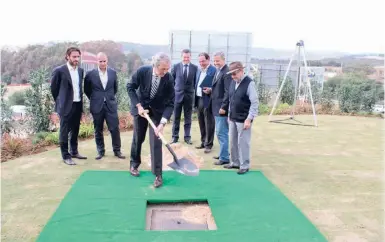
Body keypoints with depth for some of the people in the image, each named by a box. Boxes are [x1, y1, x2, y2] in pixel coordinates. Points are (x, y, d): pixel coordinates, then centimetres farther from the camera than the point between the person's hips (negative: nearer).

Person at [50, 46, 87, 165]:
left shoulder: (81, 70, 8)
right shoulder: (59, 70, -9)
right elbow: (53, 88, 0)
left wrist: (81, 101, 14)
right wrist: (60, 101, 7)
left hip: (78, 105, 6)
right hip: (66, 105, -6)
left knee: (75, 130, 15)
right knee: (64, 131, 2)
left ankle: (74, 151, 28)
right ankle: (66, 156, 9)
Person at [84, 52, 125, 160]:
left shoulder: (113, 72, 2)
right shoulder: (90, 74, -5)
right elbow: (86, 89, 8)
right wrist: (93, 98, 9)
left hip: (111, 105, 1)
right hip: (97, 106, -1)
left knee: (115, 128, 0)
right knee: (98, 130, 7)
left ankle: (117, 150, 13)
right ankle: (100, 151, 20)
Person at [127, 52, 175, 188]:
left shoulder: (169, 79, -23)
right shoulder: (142, 71, -23)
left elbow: (170, 103, -19)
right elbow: (130, 87, -9)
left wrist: (162, 123, -30)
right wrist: (138, 105, -18)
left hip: (158, 111, -1)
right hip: (140, 108, 1)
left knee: (156, 142, -7)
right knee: (138, 139, 13)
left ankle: (158, 174, 3)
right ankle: (134, 164, 36)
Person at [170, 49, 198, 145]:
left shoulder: (195, 68, 1)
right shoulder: (175, 66, 1)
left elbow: (196, 82, 7)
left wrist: (195, 92, 1)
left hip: (189, 96, 0)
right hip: (177, 95, 0)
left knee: (188, 118, 7)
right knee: (176, 118, 6)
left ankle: (187, 137, 16)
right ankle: (175, 136, 15)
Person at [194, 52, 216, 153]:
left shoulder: (214, 70, -11)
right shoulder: (199, 70, 14)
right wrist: (195, 99, 14)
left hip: (208, 100, -8)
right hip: (199, 100, 8)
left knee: (209, 124, 1)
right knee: (201, 123, 16)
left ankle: (208, 145, 10)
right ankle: (203, 142, 28)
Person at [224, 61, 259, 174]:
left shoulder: (249, 83, -15)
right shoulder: (233, 82, 7)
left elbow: (254, 103, -16)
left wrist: (249, 119, -18)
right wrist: (229, 115, 16)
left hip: (243, 120, -7)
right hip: (233, 119, 7)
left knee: (243, 143, 0)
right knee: (233, 142, 15)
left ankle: (244, 165, 14)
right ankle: (235, 162, 30)